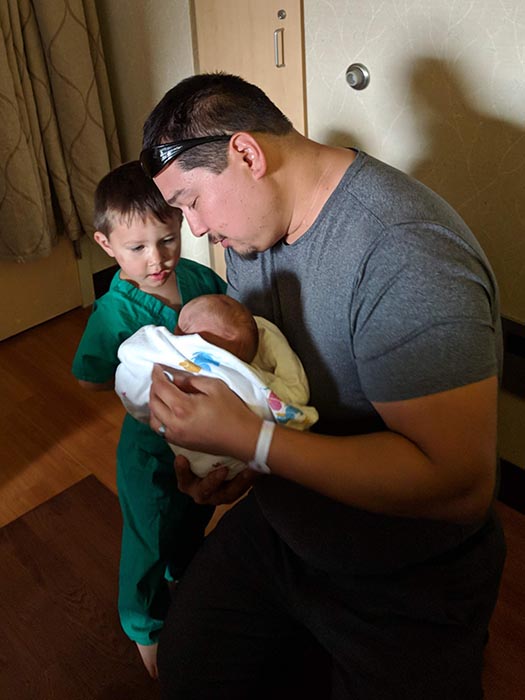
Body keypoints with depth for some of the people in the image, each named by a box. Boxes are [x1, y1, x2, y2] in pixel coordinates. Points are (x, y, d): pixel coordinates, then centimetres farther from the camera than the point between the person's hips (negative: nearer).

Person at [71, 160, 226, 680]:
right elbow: (91, 378, -16)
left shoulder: (197, 277, -11)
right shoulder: (115, 312, -24)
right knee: (151, 539, 16)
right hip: (152, 447, -5)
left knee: (196, 519, 29)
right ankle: (145, 626, 44)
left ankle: (186, 575, 61)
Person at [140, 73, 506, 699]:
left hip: (407, 583, -6)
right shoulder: (249, 222, -2)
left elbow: (459, 482, -33)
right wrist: (217, 446, -10)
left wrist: (249, 438, -33)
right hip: (276, 525, 7)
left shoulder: (406, 253, -31)